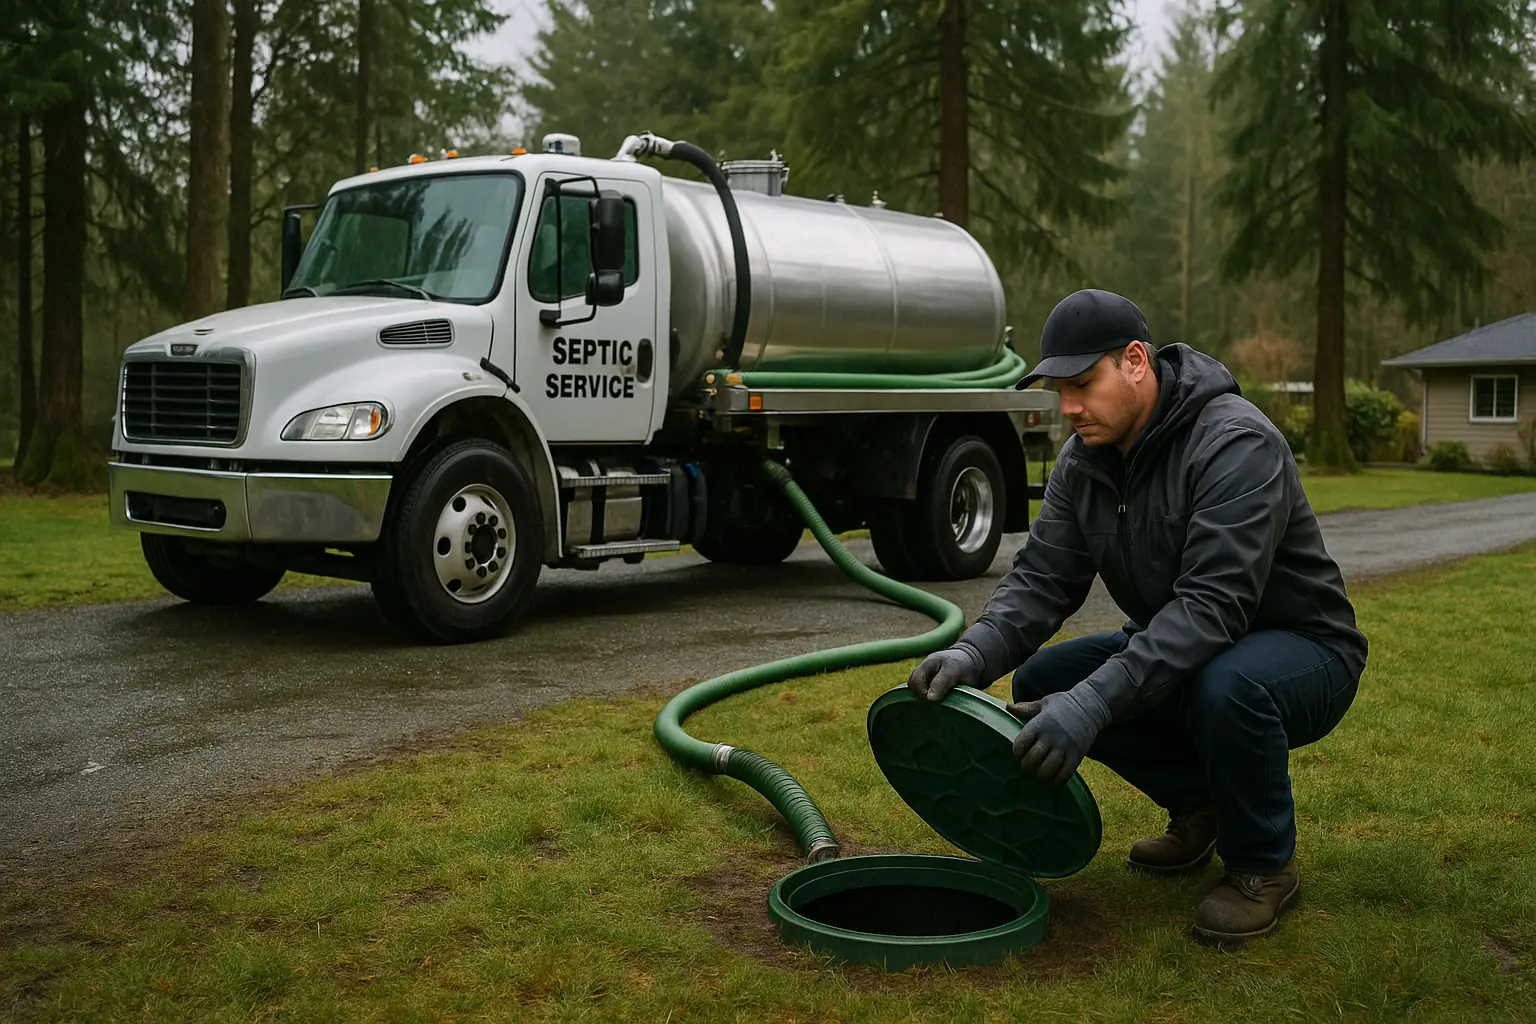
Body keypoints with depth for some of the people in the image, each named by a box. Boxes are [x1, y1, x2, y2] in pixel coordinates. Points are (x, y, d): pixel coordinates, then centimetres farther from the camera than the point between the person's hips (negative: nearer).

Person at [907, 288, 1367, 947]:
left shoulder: (1236, 444, -28)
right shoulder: (1085, 459, -4)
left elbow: (1213, 604, -37)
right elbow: (1043, 578, -8)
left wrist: (1094, 701, -45)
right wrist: (975, 653, -29)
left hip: (1301, 652, -7)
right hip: (1186, 650, 7)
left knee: (1227, 684, -40)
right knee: (1040, 680, -10)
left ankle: (1264, 865, -10)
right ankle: (1199, 804, 11)